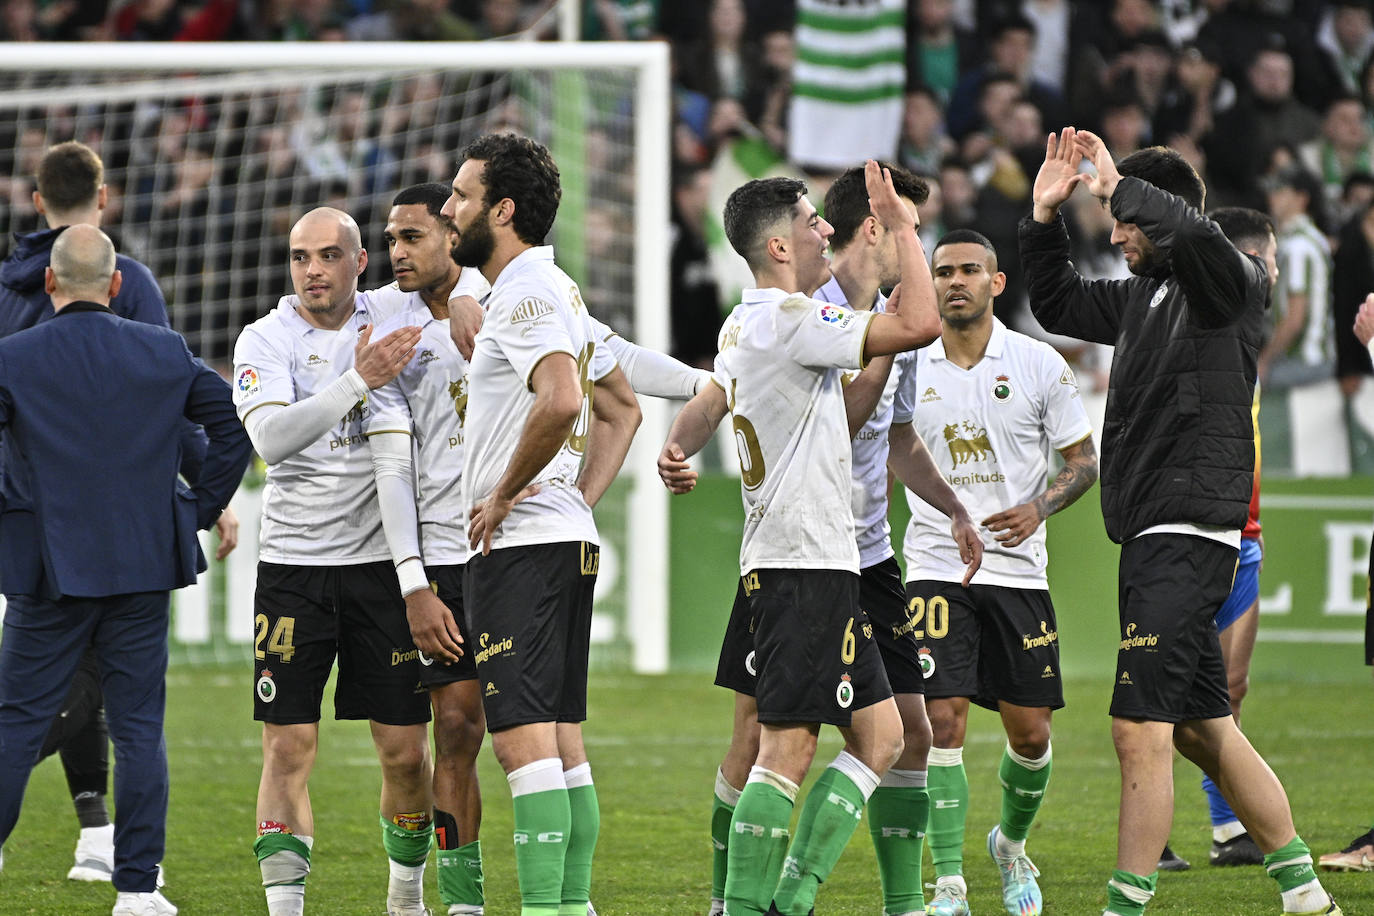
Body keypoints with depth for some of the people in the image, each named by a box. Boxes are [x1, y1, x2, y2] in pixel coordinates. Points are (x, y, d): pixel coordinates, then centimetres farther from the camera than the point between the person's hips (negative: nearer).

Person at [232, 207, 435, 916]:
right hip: (292, 564, -2)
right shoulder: (267, 339, -4)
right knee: (289, 748, -7)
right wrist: (358, 380, -29)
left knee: (405, 749, 2)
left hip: (379, 561, 2)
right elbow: (271, 438, -20)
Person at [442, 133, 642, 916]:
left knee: (523, 737, -12)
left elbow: (561, 402, -30)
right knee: (562, 740, 10)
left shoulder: (526, 294, -13)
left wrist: (502, 496, -17)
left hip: (521, 546, -10)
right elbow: (623, 409, 27)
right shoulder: (560, 291, 19)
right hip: (569, 540, 10)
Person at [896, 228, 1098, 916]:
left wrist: (1039, 507, -12)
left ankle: (1011, 845, 33)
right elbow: (895, 457, 15)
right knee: (943, 721, -12)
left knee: (1030, 732, 4)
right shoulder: (911, 368, 3)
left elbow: (1084, 459, 4)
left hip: (1018, 569, 0)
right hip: (935, 569, 0)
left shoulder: (1039, 364, 0)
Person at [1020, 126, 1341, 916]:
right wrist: (1046, 215, 17)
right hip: (1154, 539, 10)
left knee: (1140, 728, -13)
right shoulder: (1142, 295, 17)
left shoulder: (1227, 283, -8)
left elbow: (1193, 230, -30)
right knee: (1203, 729, 13)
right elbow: (1058, 305, 31)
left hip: (1189, 536, -10)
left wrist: (1120, 185, -16)